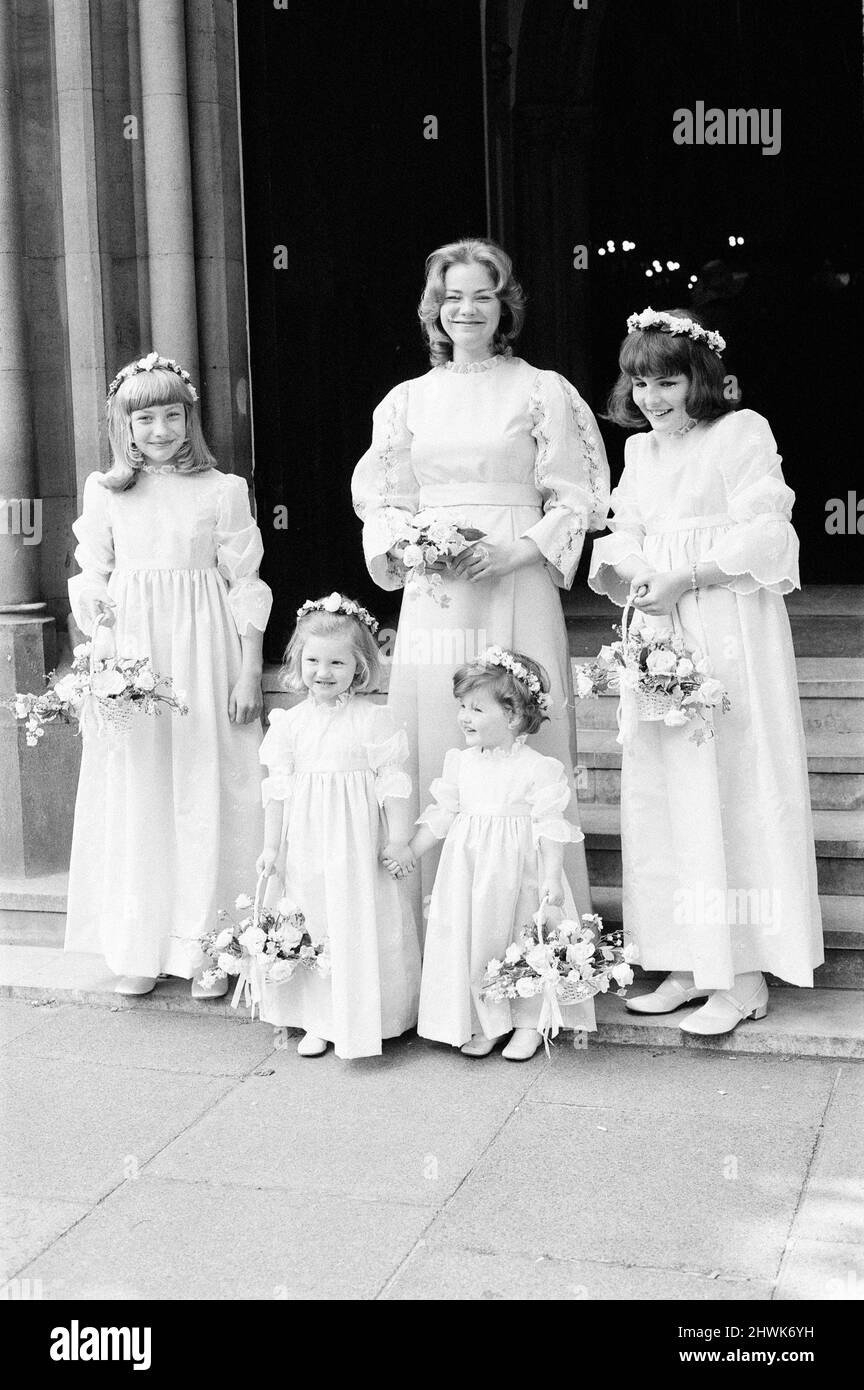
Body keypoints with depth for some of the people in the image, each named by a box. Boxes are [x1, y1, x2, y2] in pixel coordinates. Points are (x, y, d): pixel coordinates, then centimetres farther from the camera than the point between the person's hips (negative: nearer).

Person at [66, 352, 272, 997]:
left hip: (204, 653, -2)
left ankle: (207, 948, 10)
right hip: (130, 653, 2)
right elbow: (93, 586, 10)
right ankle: (139, 949, 15)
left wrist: (249, 672, -3)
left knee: (206, 793, 0)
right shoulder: (105, 493, 6)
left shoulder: (223, 490, 1)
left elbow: (244, 586, 1)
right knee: (135, 794, 4)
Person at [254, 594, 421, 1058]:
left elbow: (393, 782, -6)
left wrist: (398, 840, -8)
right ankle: (317, 1022, 20)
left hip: (357, 843, -3)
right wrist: (271, 845, 5)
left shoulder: (374, 719, -7)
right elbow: (279, 787, 5)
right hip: (305, 842, 3)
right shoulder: (290, 723, 2)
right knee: (309, 926, 8)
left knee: (361, 925, 1)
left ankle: (361, 1022, 15)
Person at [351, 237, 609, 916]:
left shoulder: (542, 392, 3)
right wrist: (404, 546, -6)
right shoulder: (408, 399, 13)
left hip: (517, 590, -3)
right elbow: (382, 500, 14)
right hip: (432, 595, 3)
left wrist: (516, 550, -14)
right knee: (434, 739, 2)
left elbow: (577, 500, 0)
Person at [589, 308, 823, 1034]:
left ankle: (744, 977, 2)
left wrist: (685, 577, -18)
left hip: (730, 631, -7)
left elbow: (767, 536, -12)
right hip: (658, 634, 7)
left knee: (732, 788, -5)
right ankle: (690, 965, 15)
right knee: (662, 795, 7)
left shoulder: (741, 433, -5)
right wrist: (615, 570, -3)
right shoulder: (640, 451, 16)